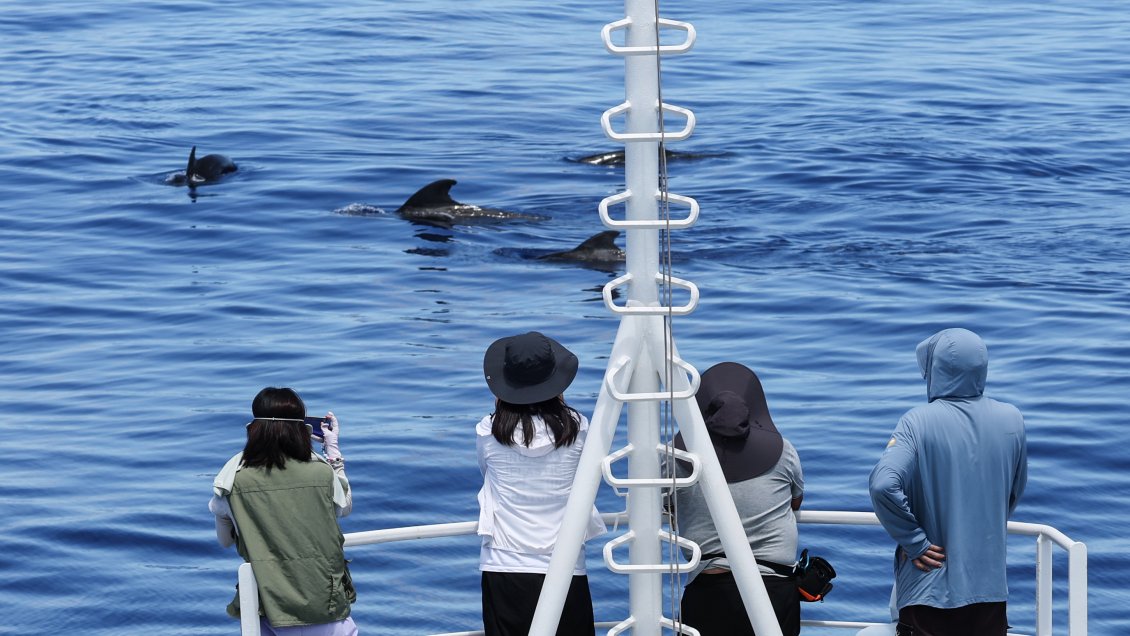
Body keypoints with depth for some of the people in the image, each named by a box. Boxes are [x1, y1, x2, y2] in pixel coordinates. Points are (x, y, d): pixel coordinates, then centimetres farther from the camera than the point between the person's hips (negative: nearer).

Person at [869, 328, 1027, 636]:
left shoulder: (918, 422, -13)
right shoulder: (1011, 420, -2)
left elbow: (883, 485, -26)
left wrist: (915, 542, -14)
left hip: (931, 585, -3)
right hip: (990, 585, 3)